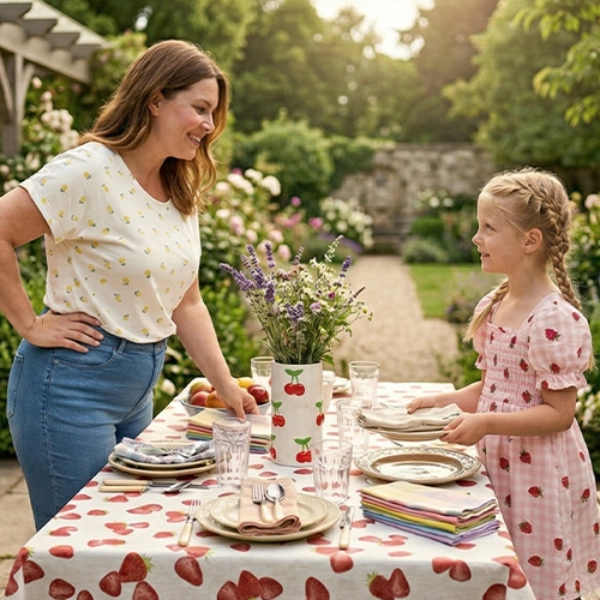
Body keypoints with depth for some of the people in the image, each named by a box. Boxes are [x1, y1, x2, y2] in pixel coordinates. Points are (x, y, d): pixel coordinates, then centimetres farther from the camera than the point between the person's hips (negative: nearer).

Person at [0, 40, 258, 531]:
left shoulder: (182, 193, 8)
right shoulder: (90, 171, -17)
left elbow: (186, 303, 10)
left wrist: (226, 385, 5)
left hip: (137, 391, 8)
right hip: (72, 383, -8)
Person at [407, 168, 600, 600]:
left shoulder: (556, 319, -20)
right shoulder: (493, 306, 6)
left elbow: (559, 413, -19)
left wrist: (486, 423, -27)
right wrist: (446, 401, 2)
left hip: (538, 474, -8)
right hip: (496, 465, 8)